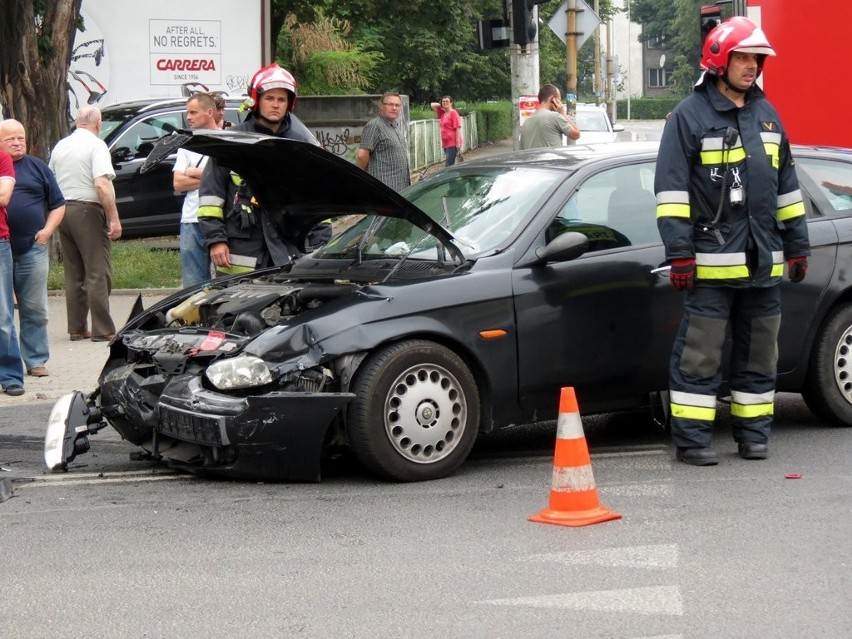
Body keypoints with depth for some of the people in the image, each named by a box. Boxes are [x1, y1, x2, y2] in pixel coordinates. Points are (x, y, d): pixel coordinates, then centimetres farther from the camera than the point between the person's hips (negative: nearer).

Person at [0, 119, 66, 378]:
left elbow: (58, 204, 14)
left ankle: (36, 360, 10)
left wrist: (47, 230, 0)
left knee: (35, 309, 3)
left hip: (32, 248, 1)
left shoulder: (37, 167, 12)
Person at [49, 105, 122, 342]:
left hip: (64, 210, 7)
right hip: (87, 211, -7)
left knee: (74, 274, 12)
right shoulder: (96, 145, -9)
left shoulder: (60, 146, 12)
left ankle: (76, 328, 14)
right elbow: (101, 184, -20)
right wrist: (114, 218, -19)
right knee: (98, 273, -5)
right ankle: (102, 330, -8)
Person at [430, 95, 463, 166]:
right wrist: (441, 105, 11)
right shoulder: (442, 113, 14)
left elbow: (457, 128, -14)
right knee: (450, 165, 10)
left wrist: (458, 142, -20)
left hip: (453, 143, -9)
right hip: (446, 144, 9)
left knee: (449, 165, -16)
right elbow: (432, 105, 24)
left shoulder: (453, 113, -9)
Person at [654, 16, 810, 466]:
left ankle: (753, 431, 21)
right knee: (699, 355, -4)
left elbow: (786, 184, 21)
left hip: (763, 261, 6)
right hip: (712, 261, -6)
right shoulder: (690, 115, -4)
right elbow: (671, 187, -8)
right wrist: (679, 252, -14)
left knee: (760, 352, 11)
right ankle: (691, 439, 2)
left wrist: (797, 245, 18)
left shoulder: (766, 115, 15)